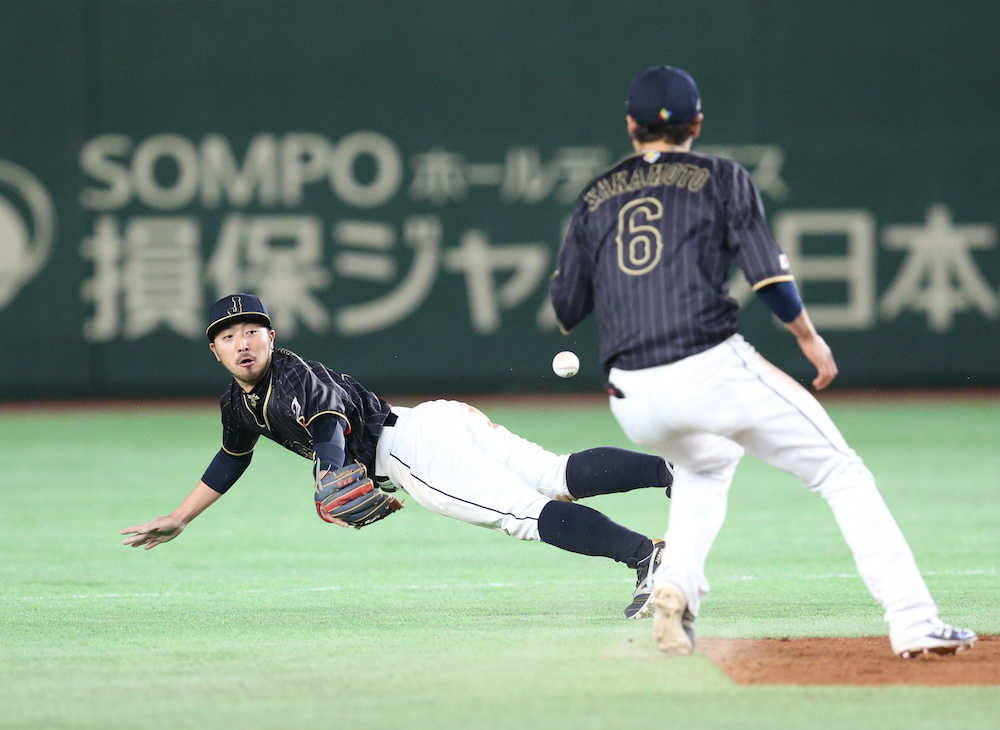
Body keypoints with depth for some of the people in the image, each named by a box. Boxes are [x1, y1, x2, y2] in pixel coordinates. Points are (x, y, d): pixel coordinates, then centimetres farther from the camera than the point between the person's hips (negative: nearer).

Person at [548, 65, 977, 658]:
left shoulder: (595, 199, 16)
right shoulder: (721, 179, 6)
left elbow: (565, 309, 16)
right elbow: (768, 276, -3)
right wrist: (811, 339, 12)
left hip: (633, 398, 5)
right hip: (714, 373, -4)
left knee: (707, 465, 35)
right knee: (842, 474, 4)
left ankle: (676, 587, 9)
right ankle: (913, 623, -11)